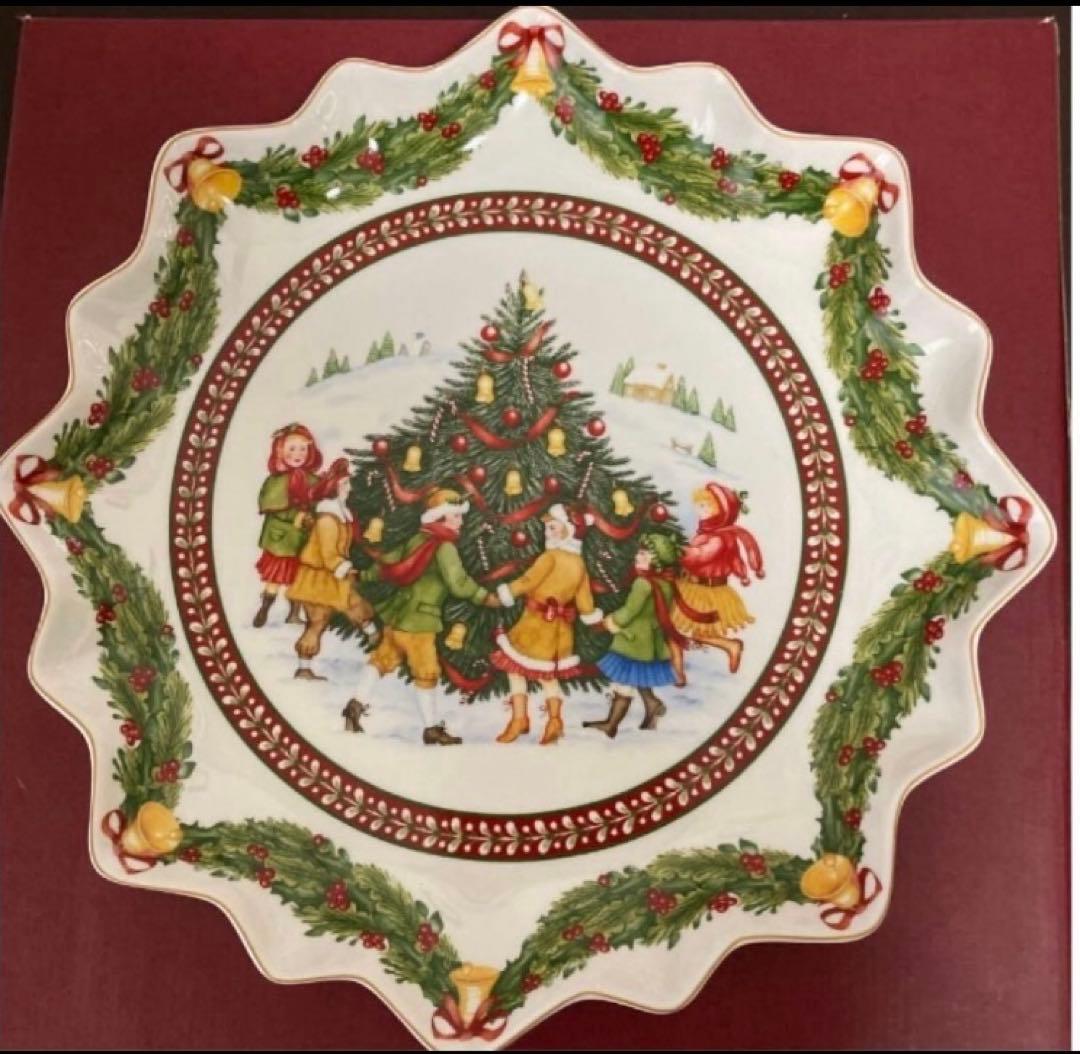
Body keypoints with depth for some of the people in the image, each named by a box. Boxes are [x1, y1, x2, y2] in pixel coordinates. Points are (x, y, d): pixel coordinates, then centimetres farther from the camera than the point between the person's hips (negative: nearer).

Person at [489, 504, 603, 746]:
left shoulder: (551, 556, -14)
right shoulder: (579, 564, 7)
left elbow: (527, 581, -18)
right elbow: (585, 601, 11)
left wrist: (499, 597, -12)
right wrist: (596, 619, 27)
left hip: (537, 622, -7)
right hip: (560, 626, 7)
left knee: (515, 666, 5)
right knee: (548, 673, 18)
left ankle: (519, 718, 1)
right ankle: (554, 720, 6)